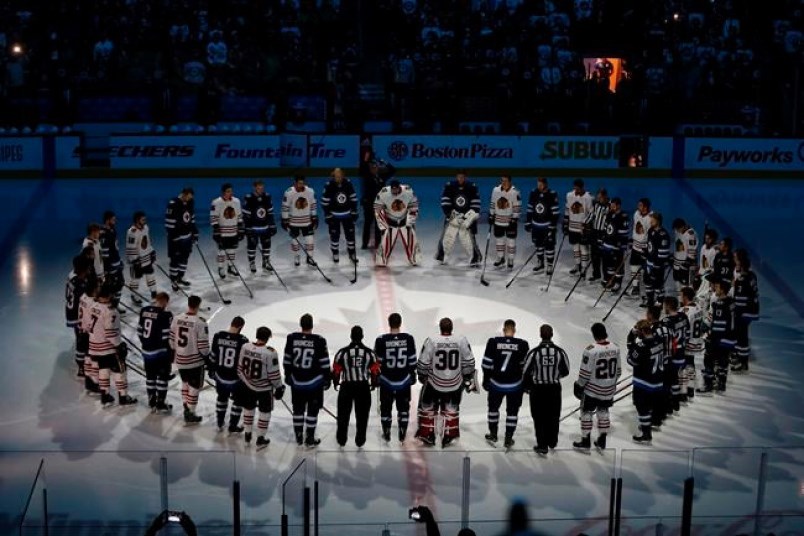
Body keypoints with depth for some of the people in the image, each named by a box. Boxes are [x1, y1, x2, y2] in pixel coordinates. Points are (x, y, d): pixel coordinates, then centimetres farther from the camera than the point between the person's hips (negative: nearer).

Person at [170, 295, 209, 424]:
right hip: (195, 360, -5)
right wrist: (207, 358, -2)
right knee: (194, 387, 8)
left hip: (180, 359, 5)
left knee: (185, 382, 26)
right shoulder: (200, 322, -21)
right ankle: (190, 415, 15)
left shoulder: (177, 318, -4)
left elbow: (172, 339, 6)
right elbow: (203, 345, -17)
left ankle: (186, 408, 32)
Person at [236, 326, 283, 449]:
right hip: (265, 388, -4)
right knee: (265, 412, 13)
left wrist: (242, 381, 17)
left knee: (248, 409, 22)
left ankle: (247, 436, 32)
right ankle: (260, 440, 20)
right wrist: (279, 387, -2)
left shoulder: (245, 347, -10)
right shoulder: (270, 352, -24)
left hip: (248, 385, 4)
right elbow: (274, 374, -17)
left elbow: (240, 367, 2)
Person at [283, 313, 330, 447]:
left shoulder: (292, 338, -7)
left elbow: (287, 360, 2)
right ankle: (310, 439, 13)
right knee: (312, 411, 8)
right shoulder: (319, 341, -16)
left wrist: (287, 375, 15)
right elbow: (324, 363, -10)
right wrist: (327, 378, 3)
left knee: (298, 409, 17)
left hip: (296, 382, 3)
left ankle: (298, 437, 25)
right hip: (314, 383, -3)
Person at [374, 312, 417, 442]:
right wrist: (413, 376, 12)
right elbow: (412, 360, -2)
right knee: (403, 408, 15)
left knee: (386, 408, 14)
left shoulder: (381, 340, -12)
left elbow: (377, 361, -6)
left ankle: (386, 434, 20)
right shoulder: (408, 339, -9)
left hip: (386, 380, -1)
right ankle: (402, 434, 18)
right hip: (404, 380, 1)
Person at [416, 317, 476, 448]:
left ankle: (428, 436, 22)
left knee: (427, 407, 18)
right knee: (451, 408, 21)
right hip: (455, 383, 2)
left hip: (434, 383, -2)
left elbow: (423, 363, -7)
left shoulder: (431, 341, -14)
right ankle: (448, 437, 22)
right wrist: (468, 379, 13)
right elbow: (469, 362, -1)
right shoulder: (461, 340, -10)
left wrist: (422, 377, 11)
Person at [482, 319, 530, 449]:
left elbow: (487, 364, -4)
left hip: (496, 383, 1)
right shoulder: (522, 345, -9)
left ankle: (493, 435, 31)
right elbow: (525, 367, -1)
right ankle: (508, 439, 17)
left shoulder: (493, 342, -9)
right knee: (512, 410, 14)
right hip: (515, 385, -1)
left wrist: (485, 380, 7)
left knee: (493, 407, 22)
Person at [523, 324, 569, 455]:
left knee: (540, 418, 8)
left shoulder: (534, 352, -16)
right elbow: (565, 371, 1)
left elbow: (526, 372, -10)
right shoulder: (560, 352, -9)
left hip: (538, 389, -2)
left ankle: (542, 446, 8)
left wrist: (527, 386, 8)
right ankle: (552, 442, 32)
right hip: (554, 389, 2)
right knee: (553, 417, 19)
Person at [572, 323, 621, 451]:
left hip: (592, 389, -5)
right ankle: (602, 441, 26)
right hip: (608, 389, 5)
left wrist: (579, 386, -3)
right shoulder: (615, 348, -6)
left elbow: (585, 372, -17)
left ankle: (585, 441, 17)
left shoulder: (591, 350, -23)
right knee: (603, 412, 20)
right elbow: (618, 370, 5)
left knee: (586, 413, 11)